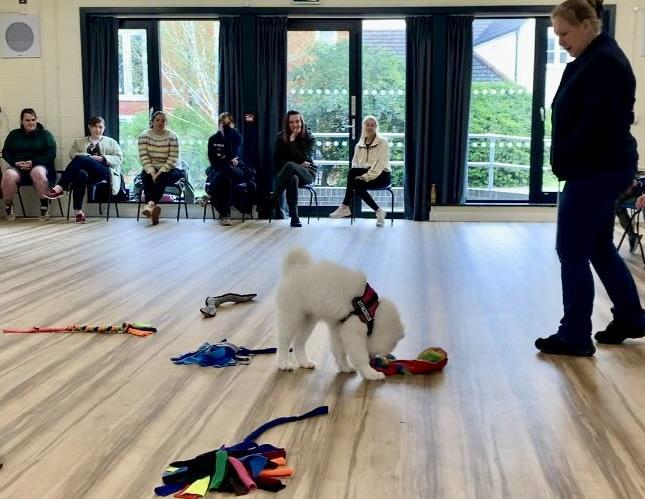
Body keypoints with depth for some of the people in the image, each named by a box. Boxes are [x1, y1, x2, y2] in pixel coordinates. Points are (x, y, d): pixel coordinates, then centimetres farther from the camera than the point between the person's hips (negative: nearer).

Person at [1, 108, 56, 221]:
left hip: (38, 165, -2)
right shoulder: (14, 134, 19)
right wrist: (16, 162, -8)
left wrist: (33, 162, -14)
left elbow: (51, 154, 0)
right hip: (16, 166, 2)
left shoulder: (45, 134, 12)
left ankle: (45, 207, -26)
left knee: (38, 173, -39)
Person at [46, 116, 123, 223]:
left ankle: (60, 188, -34)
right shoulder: (79, 142, 29)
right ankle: (78, 211, -41)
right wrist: (90, 158, -8)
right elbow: (72, 154, 9)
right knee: (80, 174, -40)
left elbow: (119, 159, 10)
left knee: (80, 159, -31)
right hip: (87, 171, 2)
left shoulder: (111, 142, 25)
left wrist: (103, 158, -7)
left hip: (104, 172, -2)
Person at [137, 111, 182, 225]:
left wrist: (160, 172, -22)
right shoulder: (144, 136, 1)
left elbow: (173, 159, -12)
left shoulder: (172, 136, -4)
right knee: (146, 177, -30)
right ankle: (153, 208, -43)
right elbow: (143, 157, -7)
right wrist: (152, 173, -22)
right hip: (150, 169, 1)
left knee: (161, 178, -33)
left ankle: (150, 204, -44)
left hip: (169, 169, -1)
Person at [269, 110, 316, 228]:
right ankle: (294, 217, -39)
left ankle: (274, 196, -27)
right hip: (285, 174, 1)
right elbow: (277, 161, 0)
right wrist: (298, 164, -11)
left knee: (289, 166, -36)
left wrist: (292, 141, -18)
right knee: (293, 178, -38)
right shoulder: (281, 138, 3)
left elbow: (302, 158, -15)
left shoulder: (308, 137, -3)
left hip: (306, 174, -1)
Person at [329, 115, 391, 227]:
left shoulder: (382, 143, -2)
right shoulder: (359, 145, 14)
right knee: (352, 172, -28)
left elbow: (381, 164, -13)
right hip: (364, 175, 5)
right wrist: (358, 175, -11)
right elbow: (355, 164, 11)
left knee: (356, 182, -31)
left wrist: (365, 176, -22)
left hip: (381, 176, -5)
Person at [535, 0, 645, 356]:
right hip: (600, 170, 10)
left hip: (597, 171, -10)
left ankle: (575, 337, 6)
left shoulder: (605, 63, -17)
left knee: (572, 252, -3)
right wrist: (566, 162, 7)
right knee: (599, 247, 18)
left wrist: (567, 163, -14)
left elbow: (595, 124, -24)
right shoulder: (593, 60, 15)